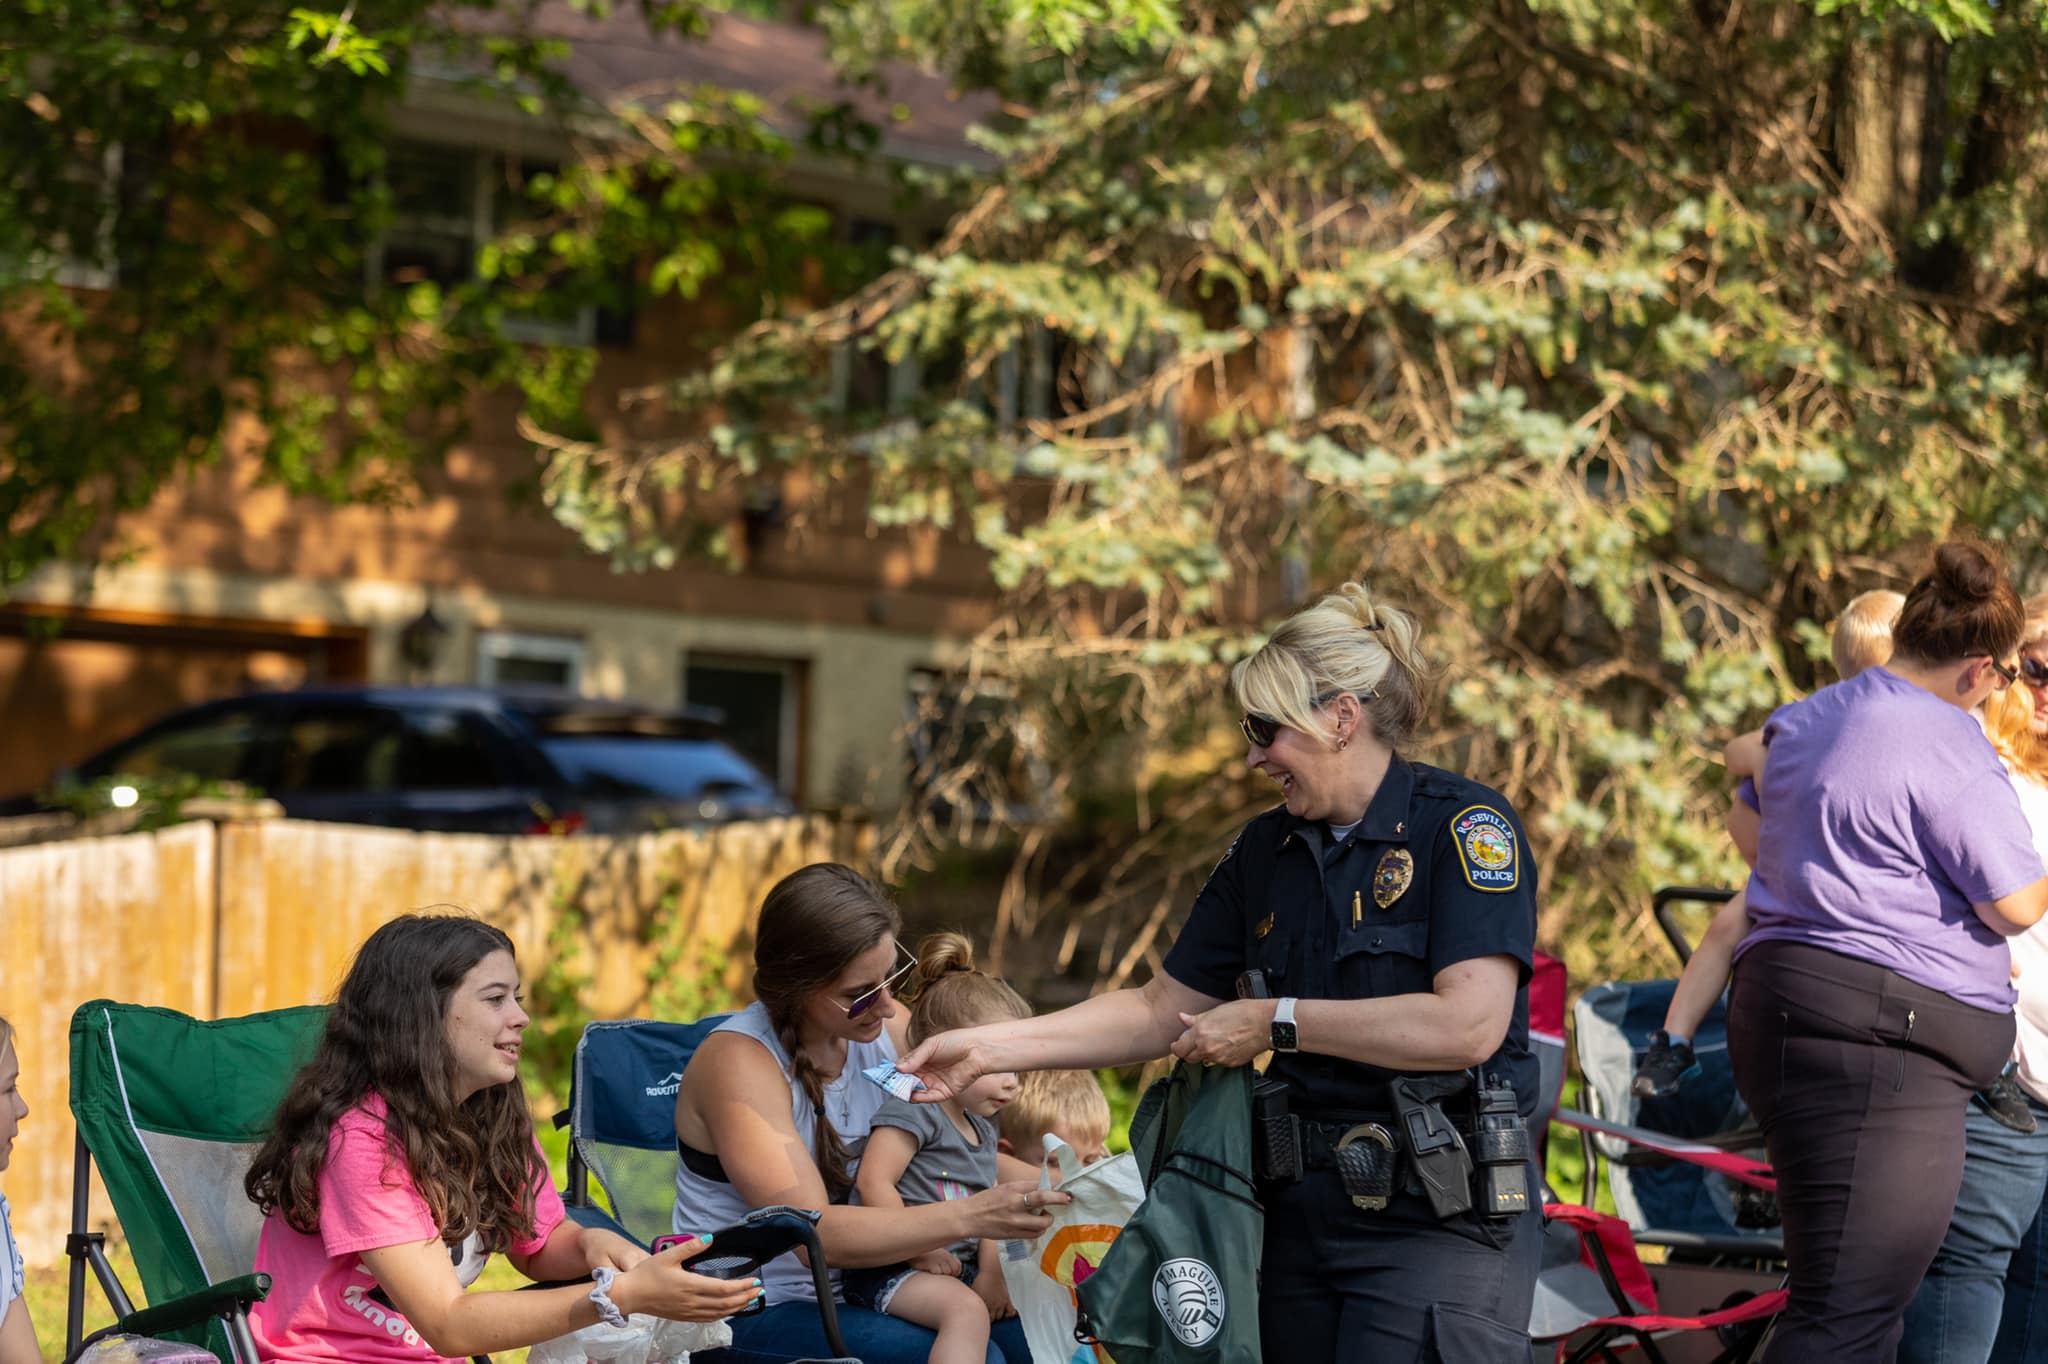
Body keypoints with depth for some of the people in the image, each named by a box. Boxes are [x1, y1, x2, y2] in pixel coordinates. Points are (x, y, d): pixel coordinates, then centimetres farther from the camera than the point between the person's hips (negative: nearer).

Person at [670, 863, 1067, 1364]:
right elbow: (815, 1233, -29)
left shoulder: (886, 1029, -1)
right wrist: (969, 1217, -38)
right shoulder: (739, 1063, -20)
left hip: (856, 1283, 6)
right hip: (752, 1319, -6)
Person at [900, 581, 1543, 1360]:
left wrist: (1276, 1021, -14)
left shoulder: (1465, 826, -9)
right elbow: (1162, 1011, 14)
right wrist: (988, 1050, 5)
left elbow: (1471, 1024, -21)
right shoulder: (1264, 850, 12)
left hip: (1442, 1222, -6)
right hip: (1305, 1209, 6)